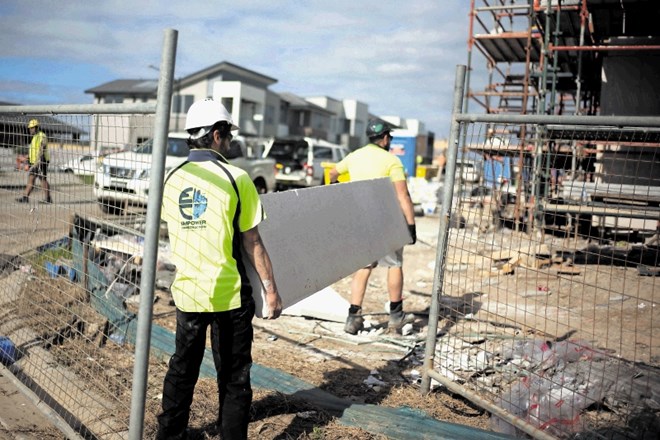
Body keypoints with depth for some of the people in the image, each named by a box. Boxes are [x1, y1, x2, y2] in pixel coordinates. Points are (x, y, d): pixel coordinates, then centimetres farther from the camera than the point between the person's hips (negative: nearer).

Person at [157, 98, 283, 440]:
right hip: (229, 294, -5)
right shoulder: (235, 179, -13)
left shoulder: (172, 178, 2)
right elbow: (251, 242, -12)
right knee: (233, 376, 10)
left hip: (186, 291, 5)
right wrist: (271, 288, -4)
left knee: (182, 369, 21)